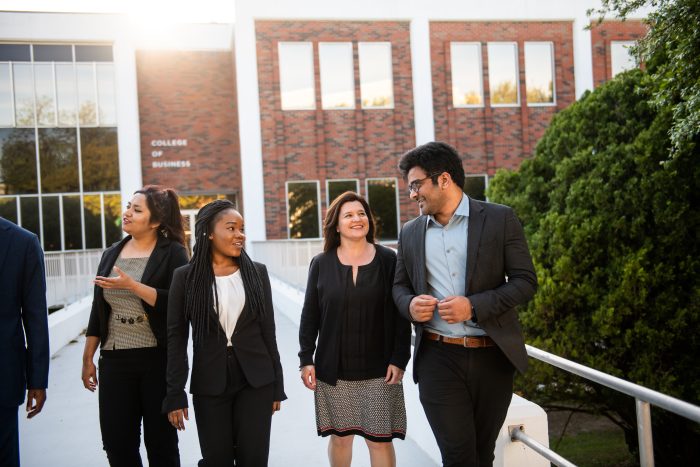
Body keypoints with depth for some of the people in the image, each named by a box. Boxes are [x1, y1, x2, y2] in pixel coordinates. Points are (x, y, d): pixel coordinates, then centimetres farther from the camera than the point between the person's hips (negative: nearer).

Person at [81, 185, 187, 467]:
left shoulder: (172, 253, -6)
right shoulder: (111, 254, 10)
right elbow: (98, 311, 13)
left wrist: (132, 285, -22)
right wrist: (88, 358, 13)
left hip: (159, 359, -5)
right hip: (114, 360, 5)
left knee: (161, 442, 9)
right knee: (117, 442, 8)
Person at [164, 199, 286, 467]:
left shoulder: (257, 272, 3)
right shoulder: (186, 277, -2)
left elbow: (268, 330, 6)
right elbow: (176, 338, -2)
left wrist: (277, 385, 6)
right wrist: (175, 395, -6)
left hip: (256, 382, 1)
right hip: (209, 385, -1)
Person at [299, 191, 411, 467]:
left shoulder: (388, 260, -1)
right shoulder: (321, 264, 3)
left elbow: (400, 315, -1)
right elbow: (309, 316, 5)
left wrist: (399, 359, -7)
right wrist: (306, 359, -1)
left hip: (378, 369, -1)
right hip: (333, 368, 1)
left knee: (380, 440, 1)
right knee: (340, 436, 10)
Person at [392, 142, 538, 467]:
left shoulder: (500, 219, -2)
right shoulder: (410, 232, 8)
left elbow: (525, 281, -4)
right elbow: (400, 285, 17)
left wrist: (474, 306, -17)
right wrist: (409, 305, -7)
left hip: (492, 357, -1)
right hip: (438, 358, 1)